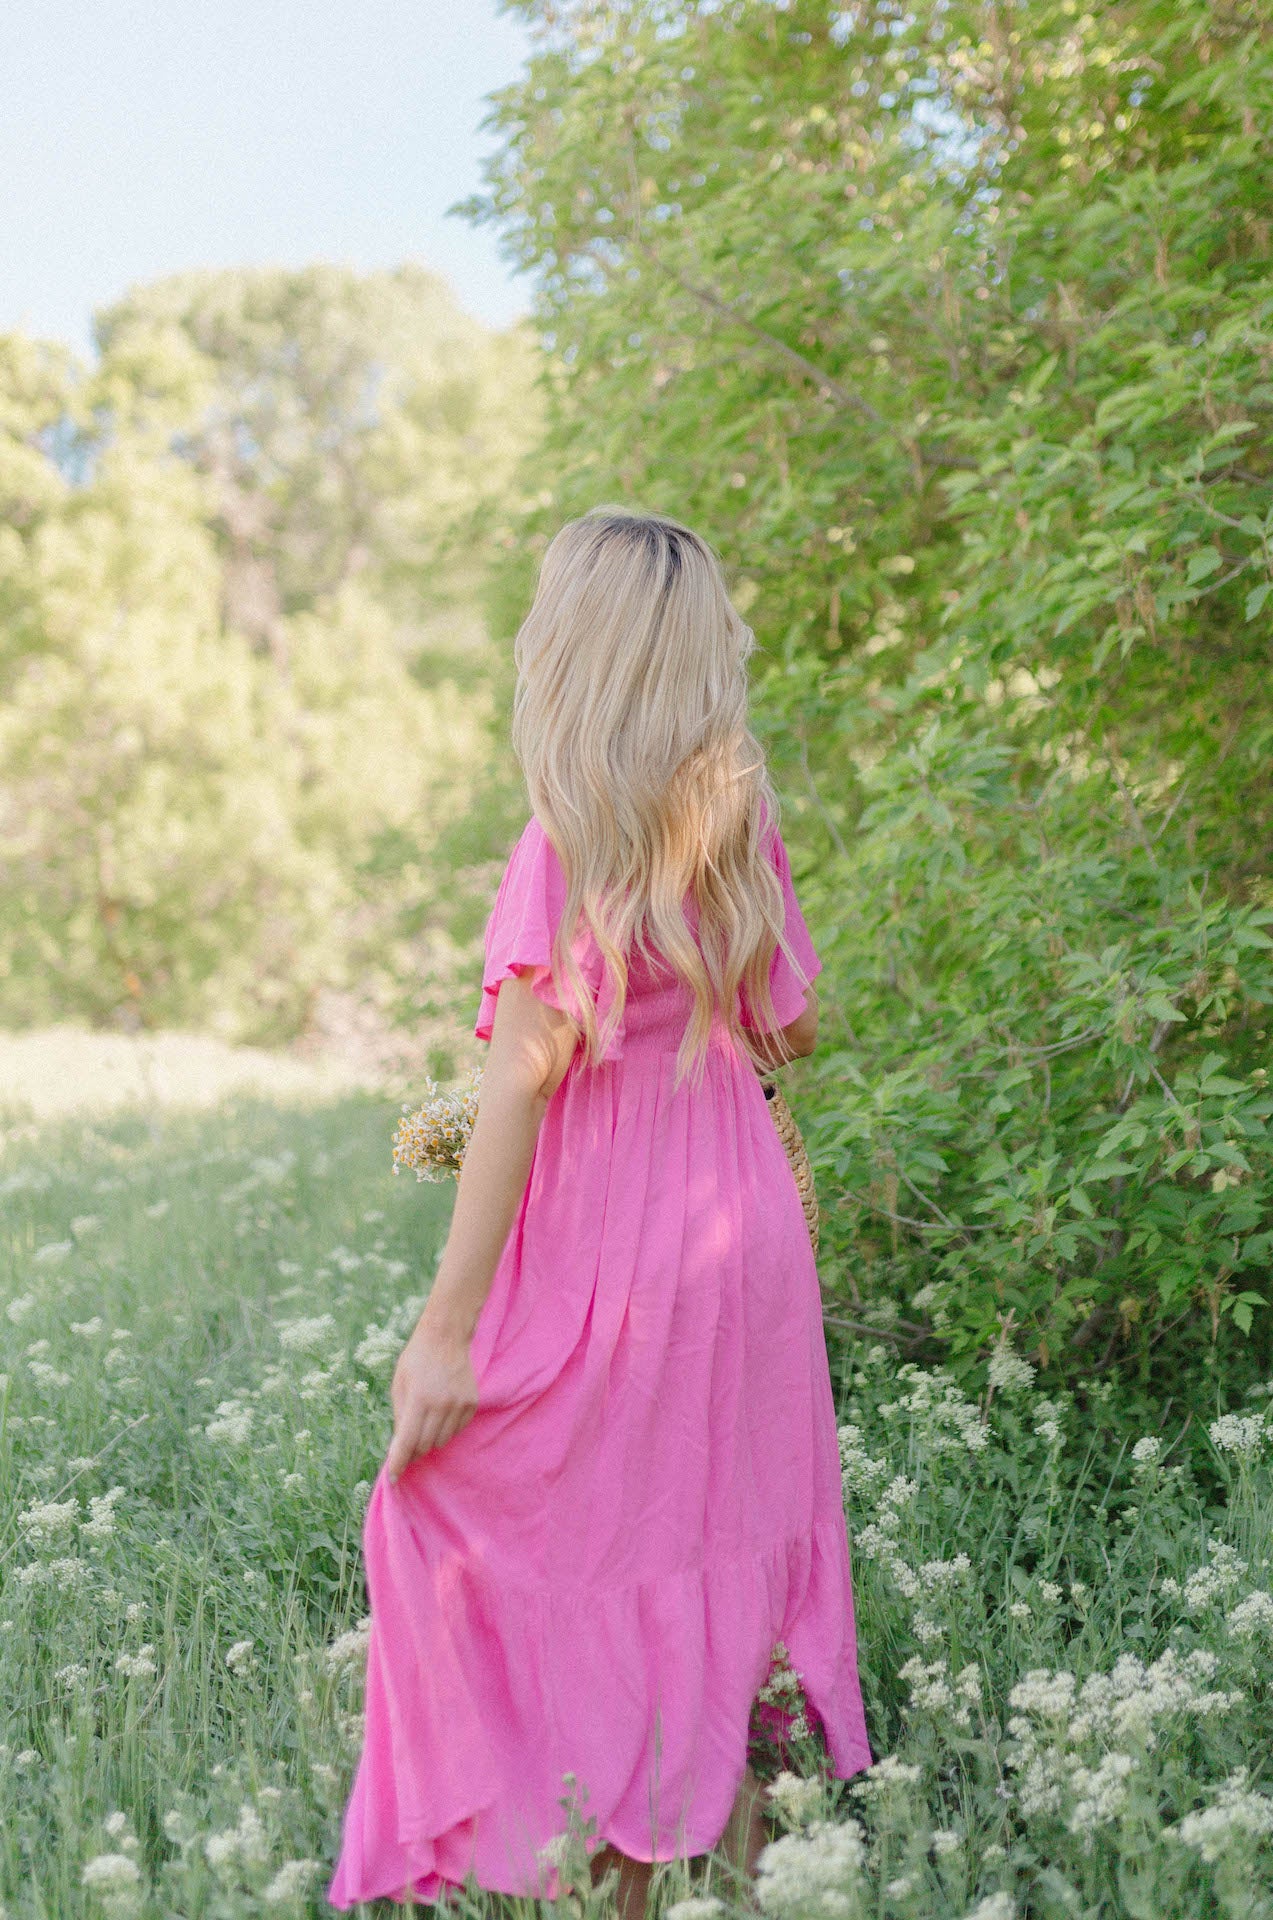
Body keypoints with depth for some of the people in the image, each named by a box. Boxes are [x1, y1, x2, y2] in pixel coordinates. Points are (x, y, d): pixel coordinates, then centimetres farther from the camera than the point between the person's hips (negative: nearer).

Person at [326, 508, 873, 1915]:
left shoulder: (570, 847, -14)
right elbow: (792, 1031, 12)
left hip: (612, 1252, -7)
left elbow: (523, 1078, -19)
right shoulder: (745, 827, 4)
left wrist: (446, 1326, -19)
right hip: (743, 1227, 7)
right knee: (727, 1554, 16)